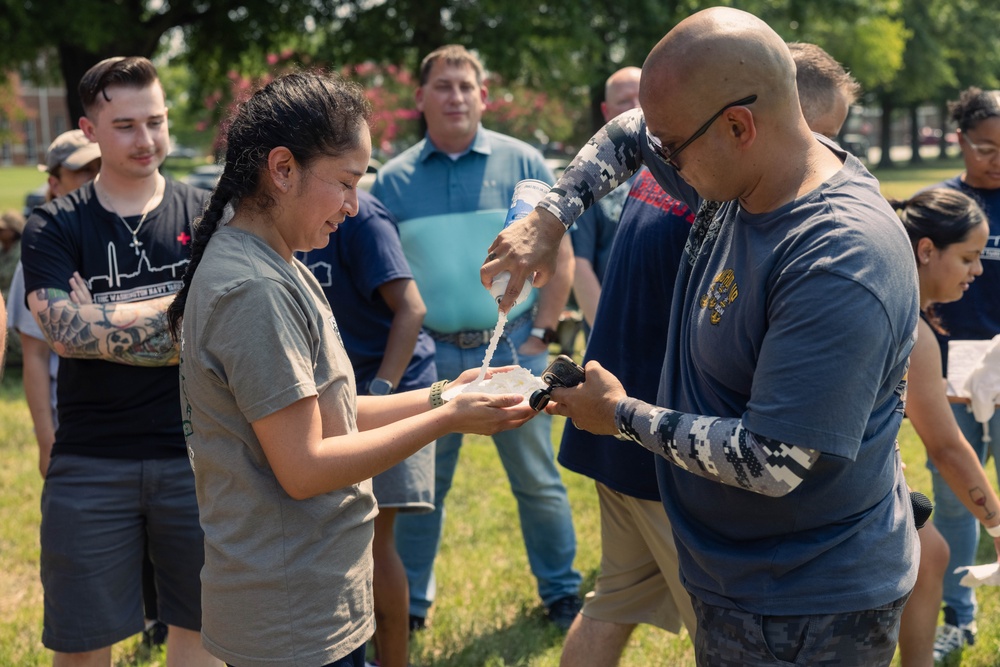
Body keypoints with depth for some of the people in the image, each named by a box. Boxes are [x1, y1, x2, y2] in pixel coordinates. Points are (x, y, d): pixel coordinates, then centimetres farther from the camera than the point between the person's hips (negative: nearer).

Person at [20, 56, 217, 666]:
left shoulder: (207, 217, 3)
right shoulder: (54, 228, 1)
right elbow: (65, 333, -15)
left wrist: (101, 321, -14)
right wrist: (179, 306, -12)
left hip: (194, 454, 1)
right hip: (91, 464, 0)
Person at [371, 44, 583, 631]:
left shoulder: (523, 163, 0)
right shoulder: (394, 179, 4)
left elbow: (559, 254, 1)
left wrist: (542, 334, -5)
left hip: (513, 348, -1)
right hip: (428, 355, 1)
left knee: (538, 481, 9)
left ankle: (562, 594, 25)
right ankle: (410, 602, 26)